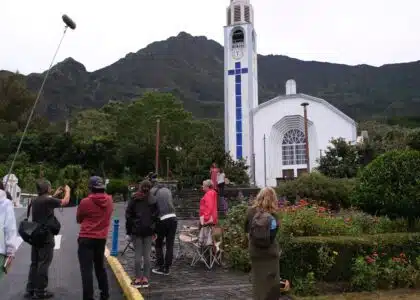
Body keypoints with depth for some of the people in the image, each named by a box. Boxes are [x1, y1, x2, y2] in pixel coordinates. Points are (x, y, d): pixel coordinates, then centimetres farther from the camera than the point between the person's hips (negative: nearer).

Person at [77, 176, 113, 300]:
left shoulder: (85, 202, -13)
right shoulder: (109, 200, -2)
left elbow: (78, 220, 3)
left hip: (86, 239, -5)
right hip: (102, 238, 5)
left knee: (86, 270, 1)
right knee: (100, 267, 20)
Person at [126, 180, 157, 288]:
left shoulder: (134, 199, 1)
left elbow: (128, 215, 0)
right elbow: (155, 215, 2)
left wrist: (128, 230, 4)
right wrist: (155, 230, 6)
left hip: (136, 229, -1)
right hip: (149, 230, 1)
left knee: (138, 255, 2)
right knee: (147, 255, 4)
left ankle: (138, 279, 6)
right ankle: (145, 279, 8)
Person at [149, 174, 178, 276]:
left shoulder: (152, 192, -4)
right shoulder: (167, 189, 14)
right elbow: (171, 203, 14)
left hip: (162, 220, -5)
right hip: (173, 218, 5)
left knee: (158, 245, 14)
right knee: (170, 245, 10)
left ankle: (160, 267, 18)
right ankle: (167, 268, 16)